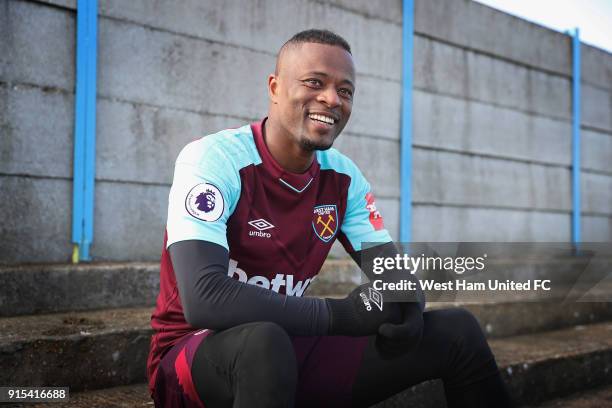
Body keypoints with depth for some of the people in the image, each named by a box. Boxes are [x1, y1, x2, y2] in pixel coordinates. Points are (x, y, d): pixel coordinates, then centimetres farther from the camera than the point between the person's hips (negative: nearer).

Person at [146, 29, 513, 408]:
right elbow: (202, 299, -32)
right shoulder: (215, 160, -20)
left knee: (457, 331, -1)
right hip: (196, 352, -5)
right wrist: (341, 313, -31)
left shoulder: (343, 177, -1)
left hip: (292, 346, 6)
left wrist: (408, 304, -21)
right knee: (263, 341, -41)